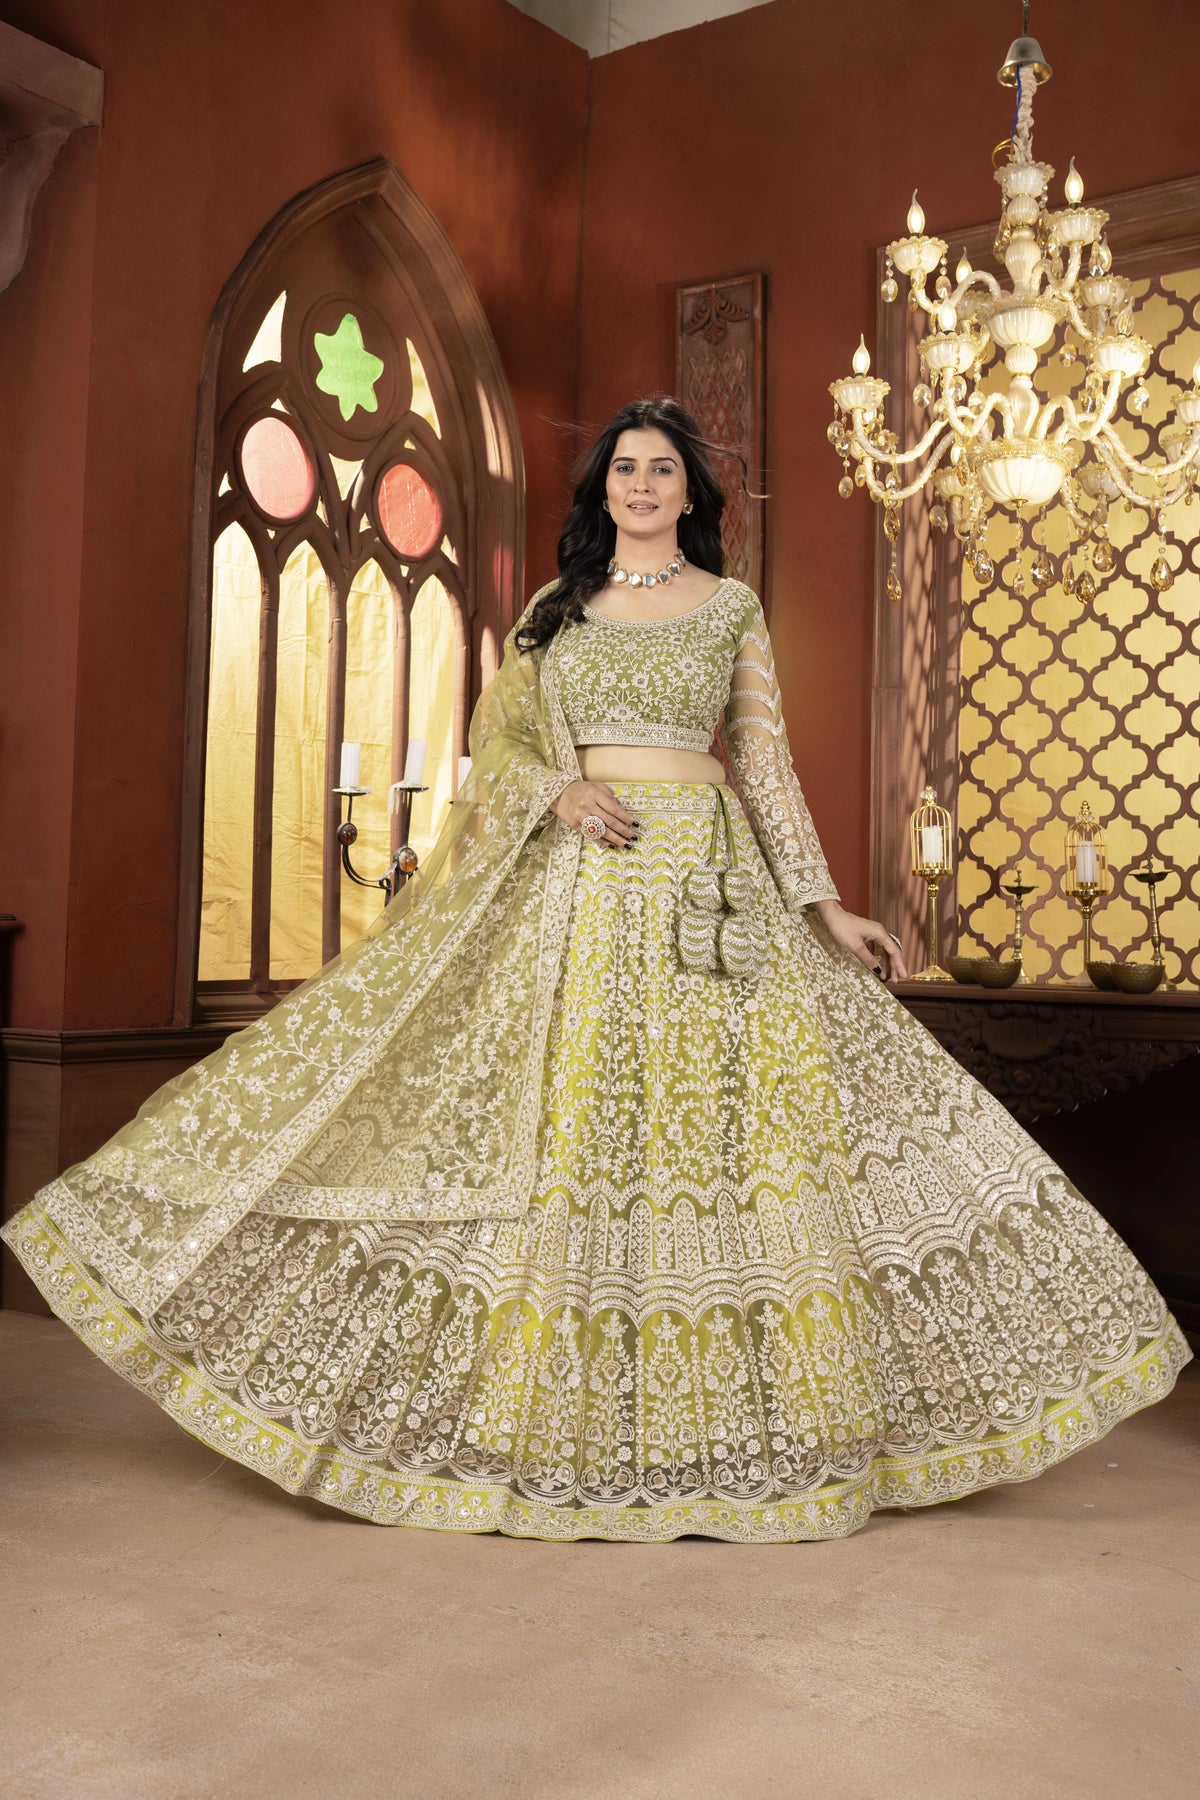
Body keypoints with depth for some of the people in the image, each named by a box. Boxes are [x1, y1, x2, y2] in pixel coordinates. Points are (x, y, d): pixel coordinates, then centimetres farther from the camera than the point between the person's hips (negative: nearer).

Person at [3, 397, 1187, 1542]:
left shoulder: (732, 607, 10)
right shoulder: (555, 609, 14)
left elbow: (764, 762, 6)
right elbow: (498, 736, 10)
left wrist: (823, 905, -1)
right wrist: (561, 791, -11)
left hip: (704, 884, -1)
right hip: (572, 878, 1)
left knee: (715, 1122, -4)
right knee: (561, 1126, -1)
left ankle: (727, 1425, 8)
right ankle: (558, 1421, 10)